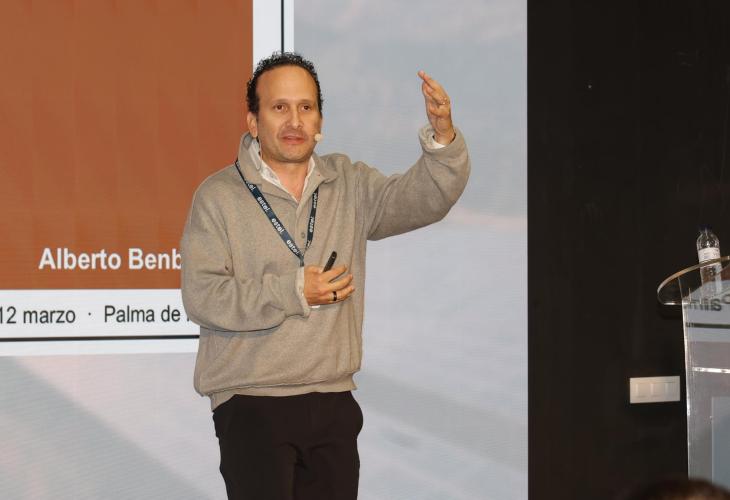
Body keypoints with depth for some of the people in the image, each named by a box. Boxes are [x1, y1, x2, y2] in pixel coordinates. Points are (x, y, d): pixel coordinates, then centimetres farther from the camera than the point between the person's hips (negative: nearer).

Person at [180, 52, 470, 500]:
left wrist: (442, 137, -20)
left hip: (333, 403, 4)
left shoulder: (348, 184, 11)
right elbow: (202, 296, -11)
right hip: (251, 406, -4)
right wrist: (294, 292, -15)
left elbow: (423, 197, -2)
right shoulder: (219, 196, -3)